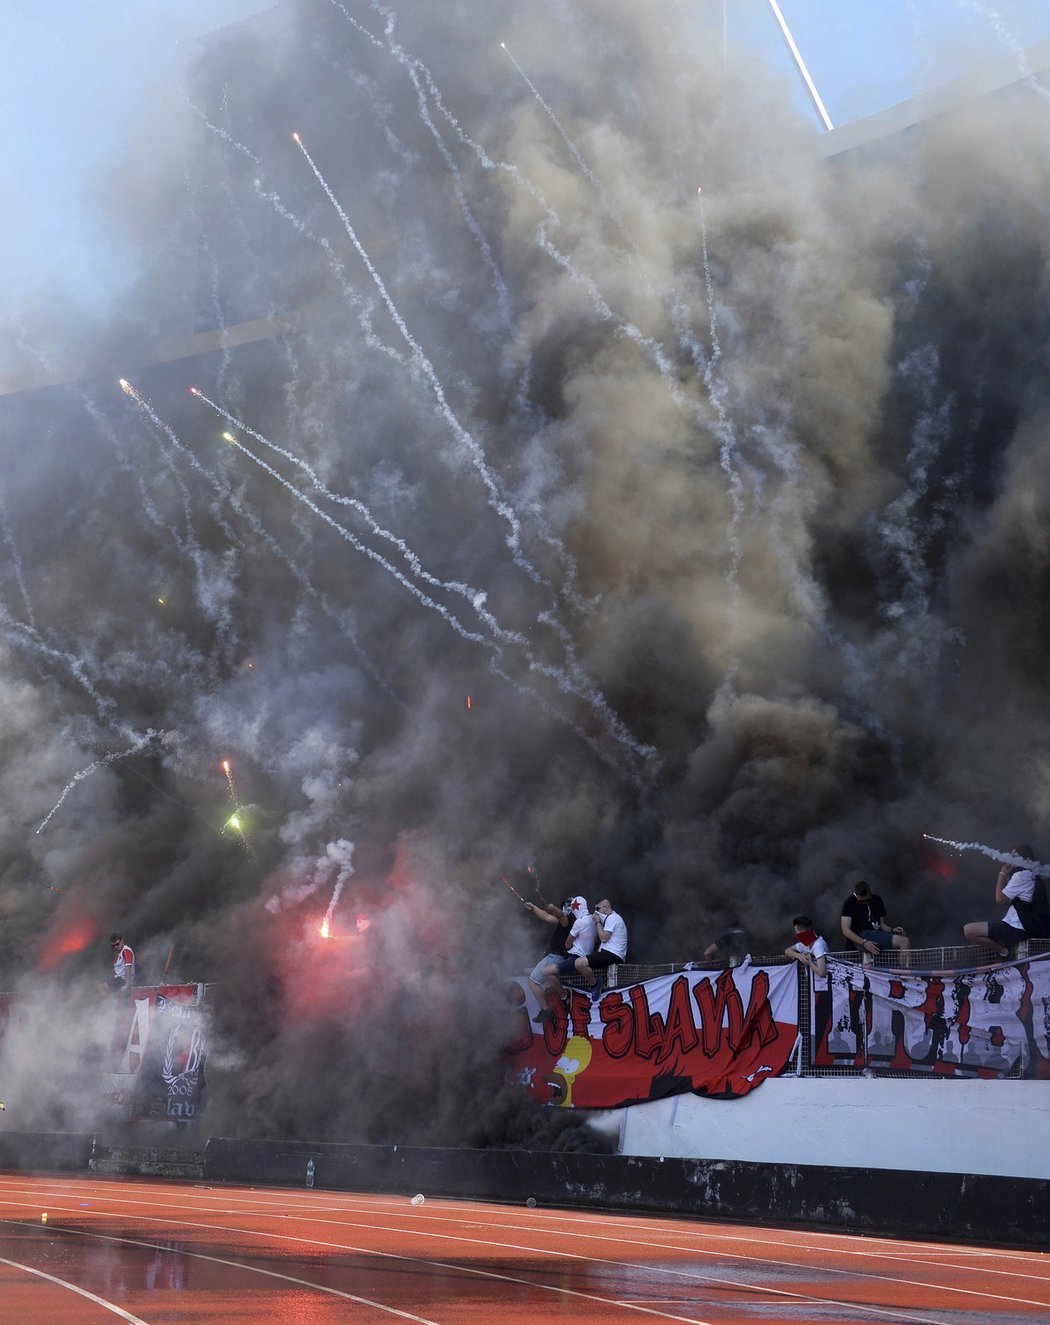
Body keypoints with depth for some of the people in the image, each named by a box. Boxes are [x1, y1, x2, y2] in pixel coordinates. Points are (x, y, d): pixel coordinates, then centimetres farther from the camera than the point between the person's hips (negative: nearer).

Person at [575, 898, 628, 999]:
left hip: (612, 955, -11)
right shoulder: (612, 918, 23)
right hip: (610, 954, 11)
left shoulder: (612, 918, -10)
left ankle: (594, 983, -7)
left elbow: (603, 938, -15)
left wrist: (598, 922, -6)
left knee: (579, 963, -24)